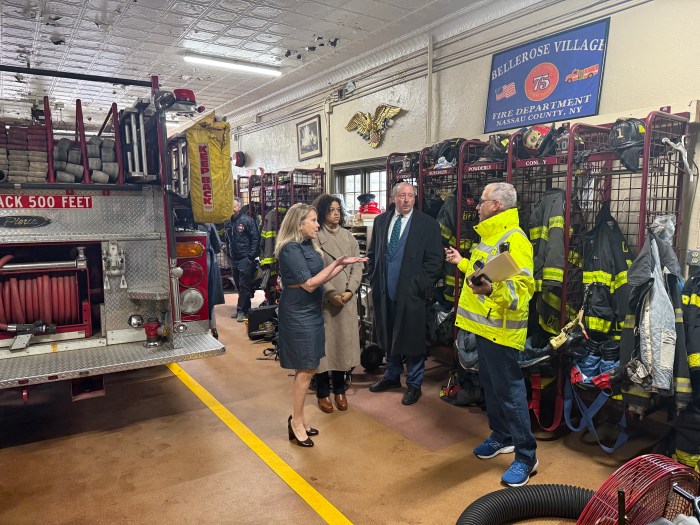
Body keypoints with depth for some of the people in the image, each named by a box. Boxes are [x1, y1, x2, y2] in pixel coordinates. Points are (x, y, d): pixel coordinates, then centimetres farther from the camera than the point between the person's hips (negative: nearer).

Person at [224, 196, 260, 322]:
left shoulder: (247, 220, -9)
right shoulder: (227, 222, 10)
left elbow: (255, 238, -11)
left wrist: (251, 256, -14)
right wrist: (228, 253, 14)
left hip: (245, 259, -7)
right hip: (233, 259, 7)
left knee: (244, 286, -2)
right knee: (239, 286, 13)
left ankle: (241, 310, 5)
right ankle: (245, 308, 24)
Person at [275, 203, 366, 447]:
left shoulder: (307, 245, 8)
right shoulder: (290, 249, -19)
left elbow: (320, 278, 10)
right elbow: (309, 284, -20)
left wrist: (344, 264, 3)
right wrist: (336, 262, -21)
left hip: (310, 312, 9)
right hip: (298, 315, -9)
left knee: (307, 368, 15)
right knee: (305, 370, 1)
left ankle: (297, 418, 29)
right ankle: (296, 423, 18)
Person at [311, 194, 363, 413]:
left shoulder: (348, 236, 10)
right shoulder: (315, 237, -5)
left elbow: (357, 265, 5)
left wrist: (349, 291, -9)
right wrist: (332, 294, -15)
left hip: (347, 299, 4)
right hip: (323, 300, -4)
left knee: (344, 342, 10)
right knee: (324, 343, 4)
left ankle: (339, 389, 26)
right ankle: (323, 392, 19)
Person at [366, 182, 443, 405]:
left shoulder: (428, 224, -5)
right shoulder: (381, 220, 8)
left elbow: (434, 261, -7)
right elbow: (372, 253, 15)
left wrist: (417, 286, -12)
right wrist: (374, 278, 6)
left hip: (410, 294, -4)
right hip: (384, 292, 4)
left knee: (411, 339, 6)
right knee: (388, 336, 17)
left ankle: (414, 384, 24)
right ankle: (392, 376, 38)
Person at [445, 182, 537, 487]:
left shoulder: (513, 239, -18)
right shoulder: (490, 236, 14)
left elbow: (524, 286, -28)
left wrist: (492, 290, -44)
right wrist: (461, 263, 35)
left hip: (501, 329, -10)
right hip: (485, 325, 10)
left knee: (509, 390, -2)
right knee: (490, 385, 18)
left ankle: (526, 456, 12)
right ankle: (501, 437, 34)